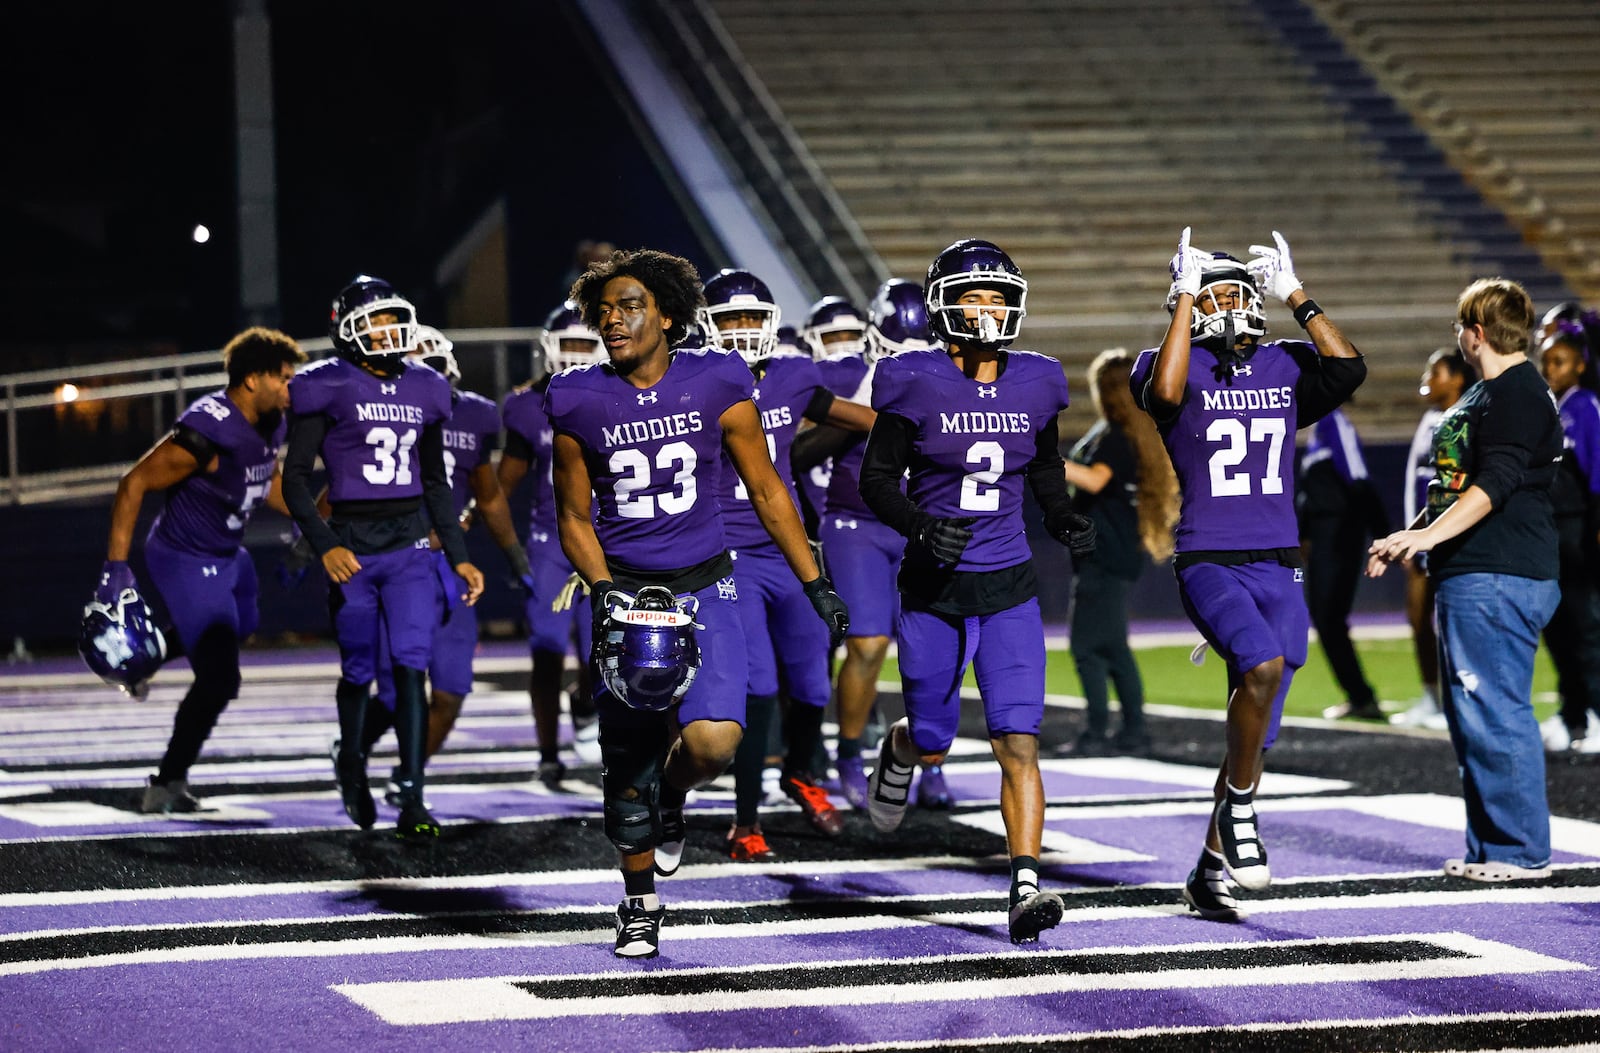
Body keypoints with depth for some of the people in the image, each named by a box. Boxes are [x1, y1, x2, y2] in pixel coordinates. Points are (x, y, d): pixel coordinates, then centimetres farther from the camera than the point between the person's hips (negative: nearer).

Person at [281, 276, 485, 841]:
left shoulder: (423, 390, 10)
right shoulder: (327, 388, -5)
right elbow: (296, 478, -5)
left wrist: (460, 556, 15)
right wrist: (324, 546, -16)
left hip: (410, 545, 3)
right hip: (352, 548, -3)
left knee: (411, 667, -9)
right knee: (359, 672, 6)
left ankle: (412, 800, -9)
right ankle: (351, 765, 35)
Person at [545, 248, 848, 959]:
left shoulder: (715, 385, -5)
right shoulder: (580, 402, -3)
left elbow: (767, 492, 3)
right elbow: (574, 517, 6)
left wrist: (816, 585, 3)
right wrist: (605, 593, -9)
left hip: (705, 588, -1)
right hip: (625, 590, 1)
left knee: (712, 740, -22)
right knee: (628, 766, 4)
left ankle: (671, 799, 16)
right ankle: (640, 903, 28)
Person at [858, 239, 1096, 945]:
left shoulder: (1034, 385, 2)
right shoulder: (916, 385, -9)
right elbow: (876, 480, -4)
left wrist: (1062, 519, 1)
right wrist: (921, 525, -21)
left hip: (1009, 591, 2)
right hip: (934, 589, -2)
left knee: (1018, 744, -11)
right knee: (934, 742, 12)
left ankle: (1026, 890, -13)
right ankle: (899, 750, 50)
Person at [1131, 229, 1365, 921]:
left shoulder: (1283, 368, 11)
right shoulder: (1182, 369, 0)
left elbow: (1348, 369, -6)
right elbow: (1164, 394, -24)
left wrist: (1294, 296, -4)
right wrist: (1185, 298, -17)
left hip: (1279, 570, 5)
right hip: (1208, 564, -5)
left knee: (1254, 734, 6)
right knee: (1263, 665, -32)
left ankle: (1211, 871, 19)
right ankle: (1239, 809, -12)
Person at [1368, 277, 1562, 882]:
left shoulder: (1518, 394, -12)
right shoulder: (1488, 394, 22)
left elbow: (1496, 484, -22)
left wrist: (1429, 536, -29)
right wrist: (1408, 543, 31)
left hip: (1498, 580, -11)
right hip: (1469, 578, 11)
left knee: (1495, 714, -10)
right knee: (1470, 716, 13)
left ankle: (1522, 853, -7)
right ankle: (1490, 848, 18)